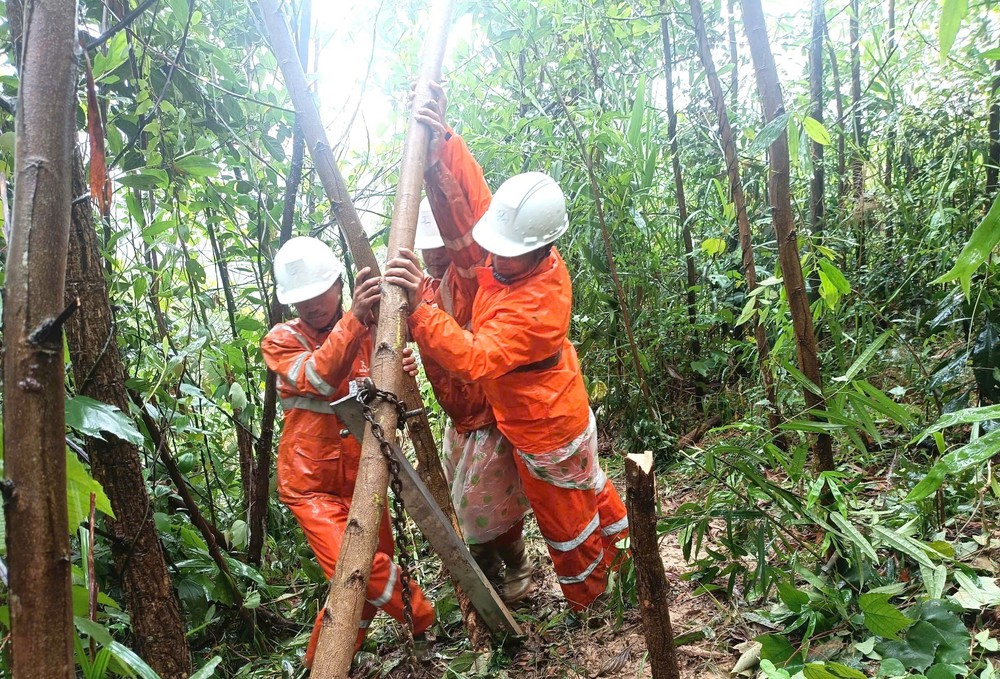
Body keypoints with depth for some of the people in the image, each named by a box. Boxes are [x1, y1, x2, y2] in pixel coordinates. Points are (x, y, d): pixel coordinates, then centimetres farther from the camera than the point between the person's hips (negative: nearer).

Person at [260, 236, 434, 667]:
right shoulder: (280, 341, -6)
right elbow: (319, 377, -27)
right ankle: (428, 623, 10)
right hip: (311, 484, -4)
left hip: (362, 478, 4)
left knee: (372, 575, 9)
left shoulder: (368, 333, 3)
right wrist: (354, 318, -42)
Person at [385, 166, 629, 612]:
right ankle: (620, 542, 60)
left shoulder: (537, 305, -38)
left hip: (545, 432, -8)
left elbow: (474, 358, -47)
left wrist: (419, 309, -58)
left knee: (565, 520, 18)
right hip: (564, 409, 9)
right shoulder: (515, 259, -13)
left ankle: (589, 601, 45)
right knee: (586, 483, 33)